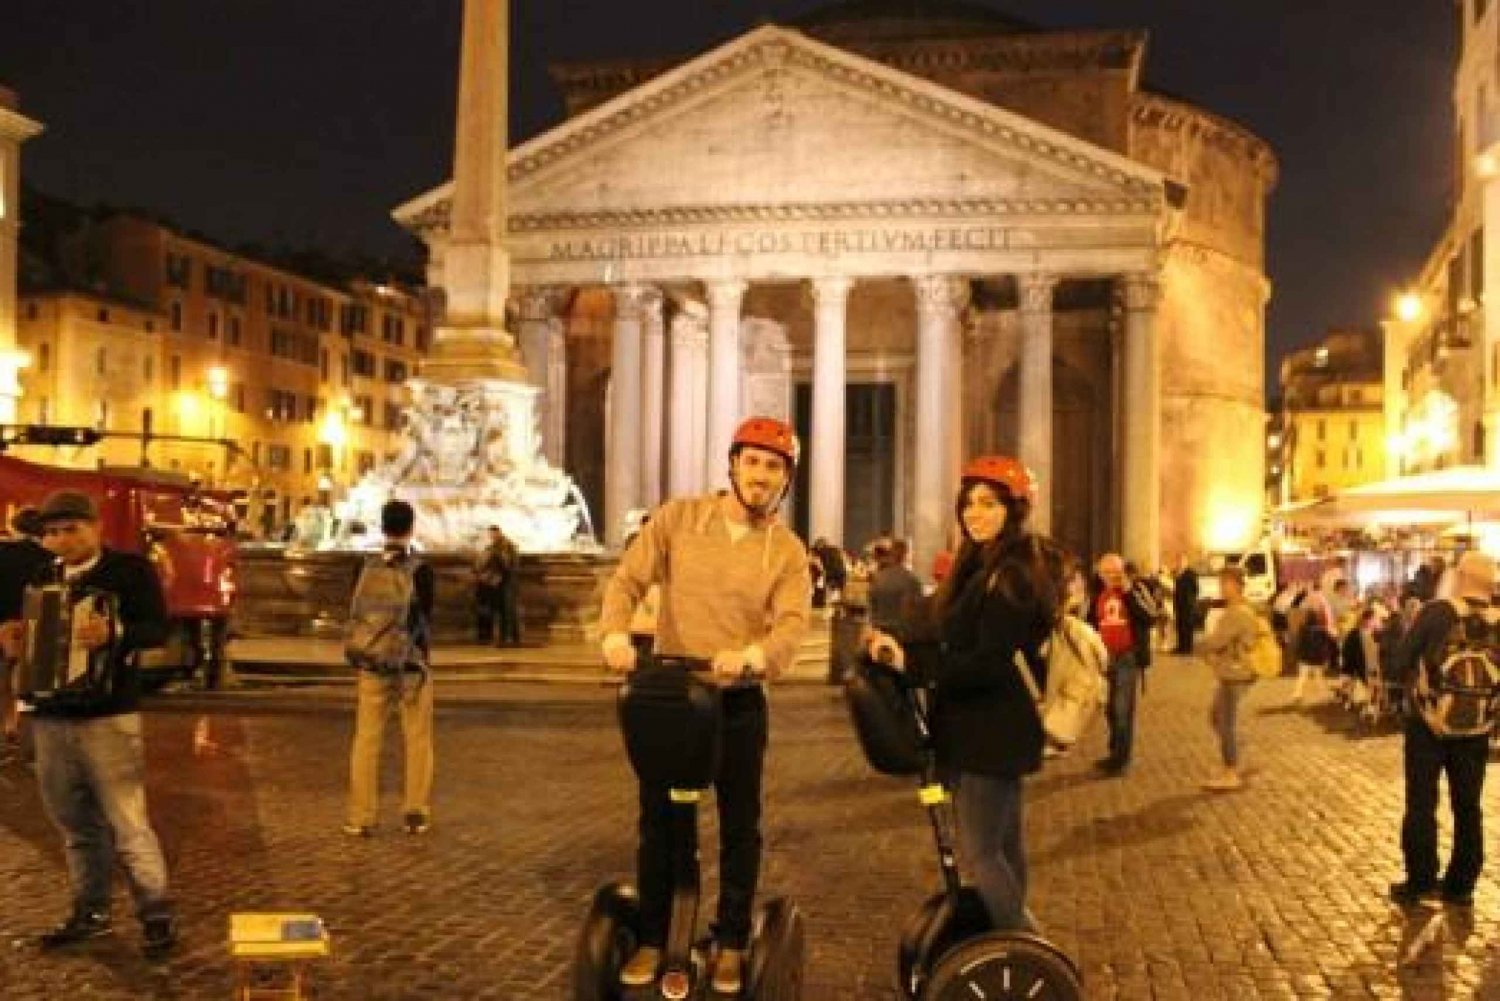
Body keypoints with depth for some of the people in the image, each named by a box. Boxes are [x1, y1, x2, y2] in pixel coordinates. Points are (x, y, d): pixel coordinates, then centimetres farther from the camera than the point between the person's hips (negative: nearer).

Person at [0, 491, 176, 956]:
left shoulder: (131, 569, -5)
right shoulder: (41, 578, 14)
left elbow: (157, 629, -15)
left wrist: (113, 632, -32)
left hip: (108, 716, -6)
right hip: (49, 716, 6)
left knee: (126, 822, -4)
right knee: (75, 824, 14)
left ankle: (158, 914, 4)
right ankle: (91, 911, 26)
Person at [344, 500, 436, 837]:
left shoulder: (368, 568, 0)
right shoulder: (419, 569, -9)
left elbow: (356, 614, 7)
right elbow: (423, 621, -8)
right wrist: (420, 669, 0)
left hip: (372, 665, 3)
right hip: (411, 664, -2)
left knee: (366, 740, 7)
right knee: (418, 740, 9)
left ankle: (361, 818, 7)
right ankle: (416, 814, 11)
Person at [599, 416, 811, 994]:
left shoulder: (788, 551, -5)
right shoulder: (677, 518, -2)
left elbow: (793, 625, -19)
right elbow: (627, 579, -8)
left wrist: (752, 655, -41)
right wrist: (616, 633, -29)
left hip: (740, 702, 0)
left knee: (739, 826, 10)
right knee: (658, 820, 11)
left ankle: (731, 942, 26)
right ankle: (651, 939, 27)